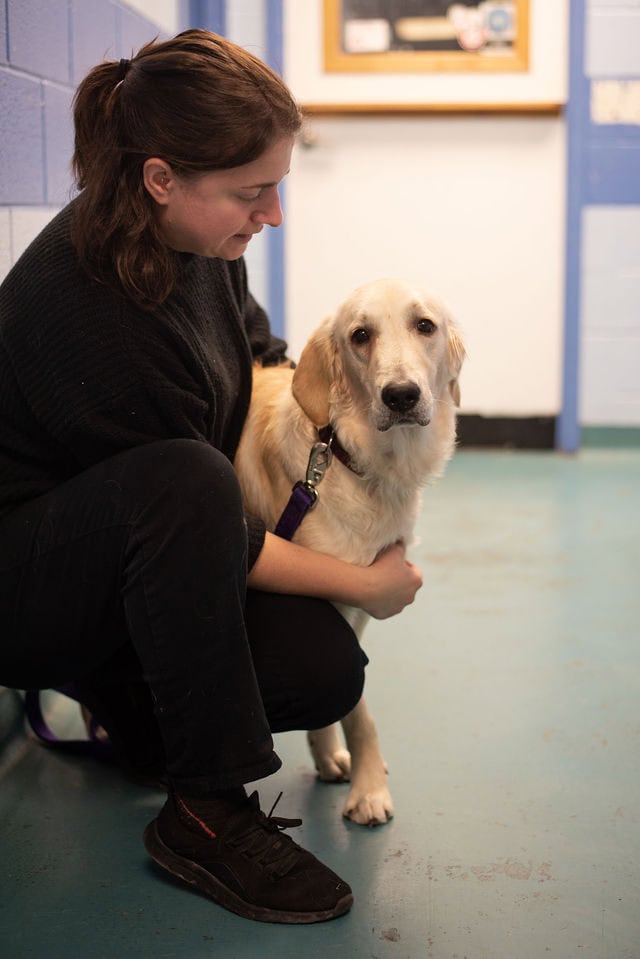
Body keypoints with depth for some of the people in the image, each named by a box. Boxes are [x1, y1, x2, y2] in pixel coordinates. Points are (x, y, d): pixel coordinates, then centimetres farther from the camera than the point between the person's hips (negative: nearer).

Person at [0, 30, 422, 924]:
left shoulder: (198, 233, -6)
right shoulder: (91, 314, -31)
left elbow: (254, 340, 17)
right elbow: (200, 516, -23)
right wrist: (364, 584, -14)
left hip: (136, 572, 8)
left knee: (326, 672, -15)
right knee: (178, 480, -38)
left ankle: (121, 695, 14)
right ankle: (206, 811, -25)